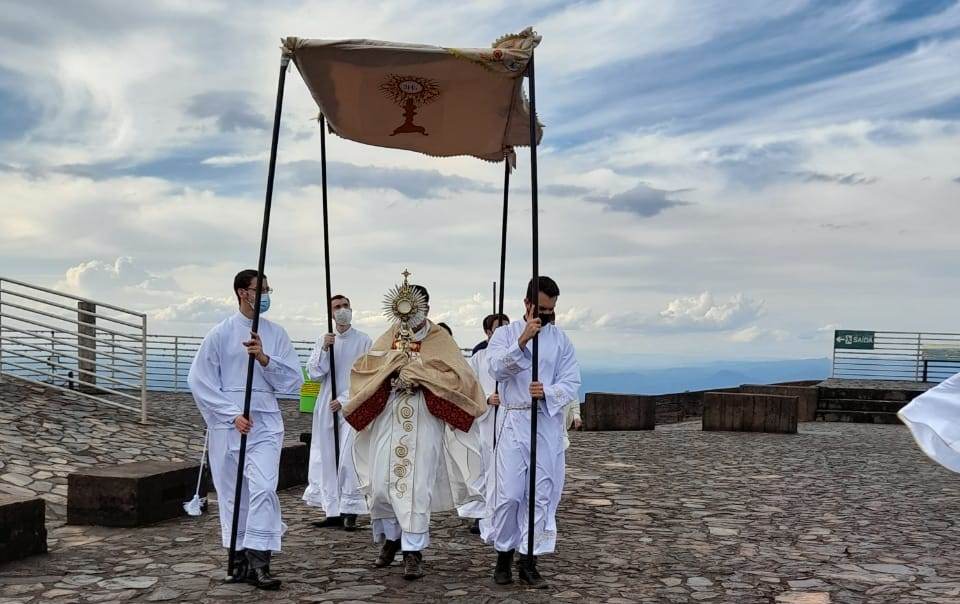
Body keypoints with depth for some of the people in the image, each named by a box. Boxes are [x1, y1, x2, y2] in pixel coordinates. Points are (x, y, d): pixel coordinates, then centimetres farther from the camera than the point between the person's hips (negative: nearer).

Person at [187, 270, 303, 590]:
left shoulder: (276, 334, 5)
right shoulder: (220, 334, 0)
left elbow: (293, 380, 2)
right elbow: (200, 381, -1)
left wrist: (264, 359, -13)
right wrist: (232, 414, -8)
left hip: (266, 422, 1)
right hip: (228, 424, 0)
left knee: (263, 488, -13)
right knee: (233, 493, 7)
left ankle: (259, 561, -11)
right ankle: (240, 559, 20)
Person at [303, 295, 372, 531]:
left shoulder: (364, 341, 1)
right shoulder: (323, 340, 12)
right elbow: (314, 373, 4)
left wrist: (344, 400, -8)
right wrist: (324, 349, -10)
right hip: (327, 407, 4)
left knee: (348, 459, -10)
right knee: (326, 458, 2)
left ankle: (350, 511, -4)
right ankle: (333, 511, 8)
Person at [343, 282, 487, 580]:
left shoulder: (439, 339, 2)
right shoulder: (389, 337, 12)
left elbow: (461, 376, -9)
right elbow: (361, 368, 3)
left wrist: (420, 372, -15)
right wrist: (391, 362, -12)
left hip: (424, 421, -3)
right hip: (389, 419, 3)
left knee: (417, 486, -7)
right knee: (382, 484, 4)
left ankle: (413, 551, 0)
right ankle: (390, 537, 27)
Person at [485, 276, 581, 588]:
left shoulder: (561, 339, 7)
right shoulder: (505, 333, 3)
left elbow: (572, 384, 1)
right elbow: (498, 369, -14)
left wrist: (547, 392, -19)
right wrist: (522, 340, -27)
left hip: (548, 423, 2)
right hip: (513, 421, -2)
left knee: (542, 494, 1)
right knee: (509, 494, -4)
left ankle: (528, 560, 9)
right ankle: (504, 553, 14)